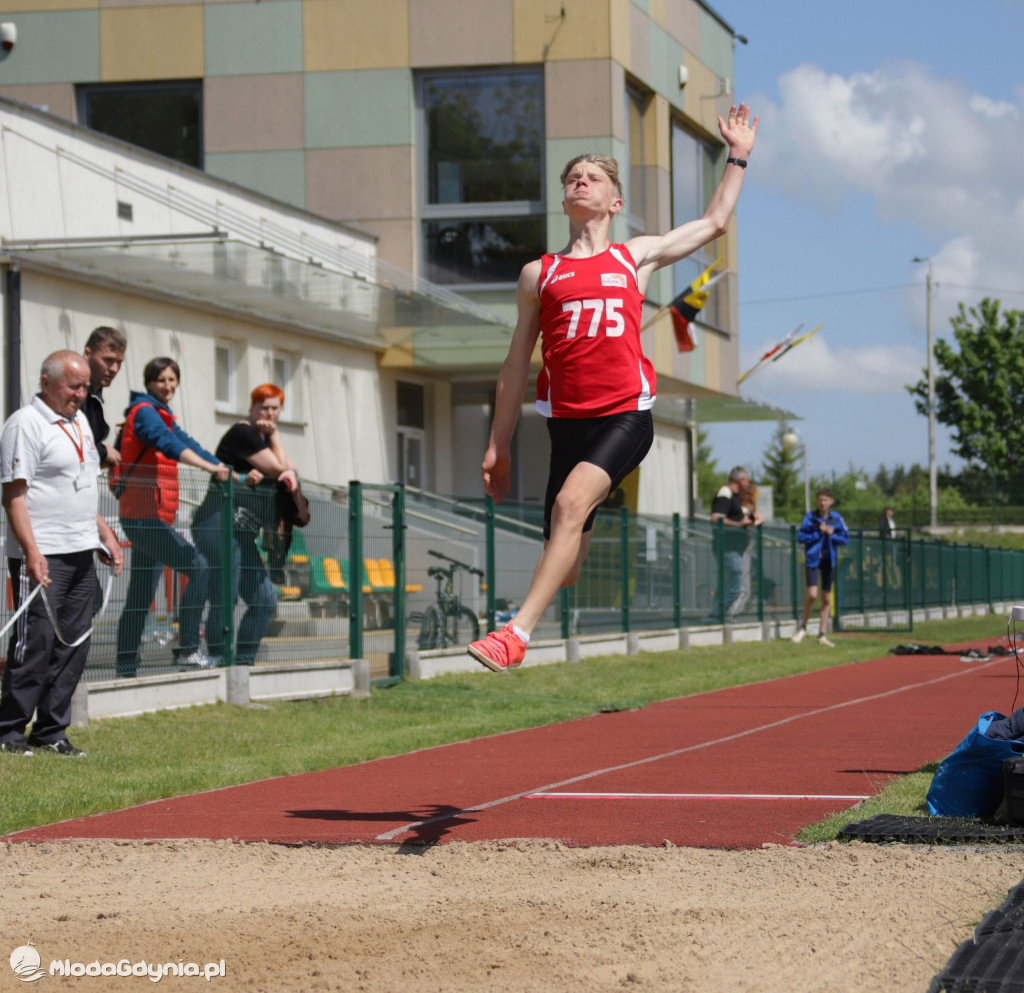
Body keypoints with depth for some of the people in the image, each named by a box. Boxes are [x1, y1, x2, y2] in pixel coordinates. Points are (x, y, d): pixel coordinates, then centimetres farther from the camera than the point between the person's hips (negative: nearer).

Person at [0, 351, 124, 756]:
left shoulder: (79, 420, 17)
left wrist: (106, 536, 21)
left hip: (82, 554, 8)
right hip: (43, 556, -8)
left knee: (73, 645, 6)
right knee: (35, 643, -7)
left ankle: (51, 731, 13)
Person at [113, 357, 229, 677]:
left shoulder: (165, 418, 21)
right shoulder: (145, 412, -9)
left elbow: (187, 444, 19)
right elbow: (170, 446, -25)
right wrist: (211, 467, -38)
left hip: (152, 518, 10)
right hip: (144, 516, -10)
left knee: (141, 598, 10)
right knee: (198, 567, -15)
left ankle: (126, 668, 12)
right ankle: (187, 650, -16)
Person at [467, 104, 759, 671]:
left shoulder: (636, 256, 16)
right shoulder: (538, 274, 15)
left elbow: (714, 223, 27)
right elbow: (517, 363, 18)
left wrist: (737, 156, 31)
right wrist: (498, 445, 16)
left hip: (626, 416, -2)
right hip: (567, 421, 2)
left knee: (571, 501, -27)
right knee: (566, 565, 1)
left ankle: (518, 632, -35)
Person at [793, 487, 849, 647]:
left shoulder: (837, 518, 3)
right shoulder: (810, 517, -2)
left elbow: (845, 538, 4)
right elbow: (801, 537, -6)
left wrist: (832, 534, -12)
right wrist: (819, 533, -14)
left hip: (829, 560, 3)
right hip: (813, 558, -3)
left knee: (826, 599, 6)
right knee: (812, 594, -18)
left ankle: (822, 634, 14)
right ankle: (803, 627, 0)